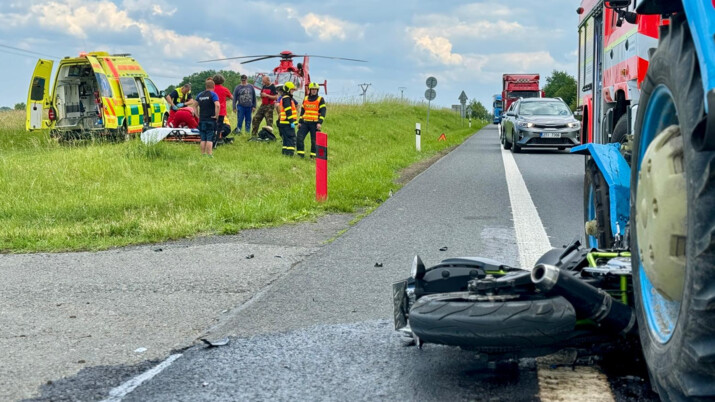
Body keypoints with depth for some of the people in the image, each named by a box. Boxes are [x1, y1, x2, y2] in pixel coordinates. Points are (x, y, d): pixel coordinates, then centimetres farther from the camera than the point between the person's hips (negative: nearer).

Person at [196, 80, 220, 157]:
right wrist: (216, 116, -13)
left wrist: (198, 115, 16)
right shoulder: (213, 94, -7)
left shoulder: (200, 95, 11)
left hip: (201, 119, 5)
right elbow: (217, 105, -21)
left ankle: (203, 154, 12)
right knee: (210, 139, -4)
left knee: (203, 139, 10)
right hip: (211, 120, -5)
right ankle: (209, 155, -7)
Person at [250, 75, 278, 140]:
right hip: (262, 105, 8)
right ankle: (254, 135, 9)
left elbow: (276, 97, -16)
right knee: (255, 119, 4)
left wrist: (267, 95, -19)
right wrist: (261, 95, 1)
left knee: (269, 122, -6)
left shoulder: (273, 87, -9)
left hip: (269, 106, -8)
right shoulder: (264, 87, 14)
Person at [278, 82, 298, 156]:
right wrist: (291, 122, -21)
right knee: (291, 139, -11)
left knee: (286, 139, 13)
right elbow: (288, 111, -19)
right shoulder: (286, 98, -12)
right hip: (287, 123, -10)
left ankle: (285, 152, 16)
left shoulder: (286, 98, 20)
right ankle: (290, 153, -16)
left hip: (283, 122, 10)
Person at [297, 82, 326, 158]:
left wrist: (320, 123, -15)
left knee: (314, 140, 0)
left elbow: (323, 112, -5)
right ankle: (300, 154, 3)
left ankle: (313, 155, 8)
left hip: (314, 123, -4)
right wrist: (300, 122, 13)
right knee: (300, 137, -5)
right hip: (305, 122, 4)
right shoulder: (305, 99, 14)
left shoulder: (320, 100, 1)